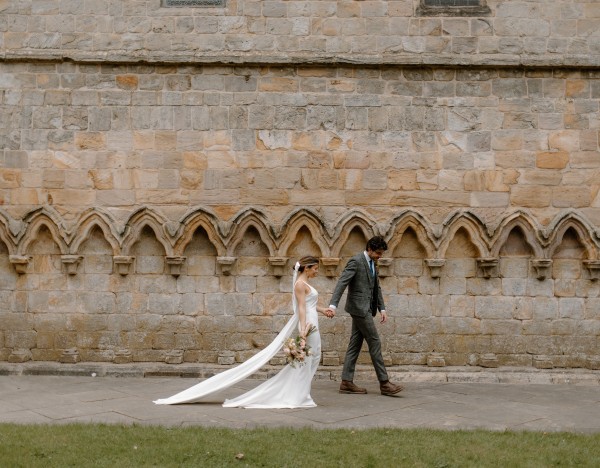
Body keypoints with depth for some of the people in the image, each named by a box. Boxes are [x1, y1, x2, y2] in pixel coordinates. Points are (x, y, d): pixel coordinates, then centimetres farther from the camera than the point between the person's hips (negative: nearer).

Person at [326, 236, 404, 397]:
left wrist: (382, 308, 12)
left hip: (366, 309, 9)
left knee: (355, 344, 8)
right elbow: (341, 283, -20)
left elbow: (376, 287, 20)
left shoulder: (372, 263, 15)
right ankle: (384, 383, -4)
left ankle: (347, 382, 11)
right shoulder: (356, 261, -13)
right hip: (359, 308, -9)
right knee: (374, 342, -7)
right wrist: (333, 305, -29)